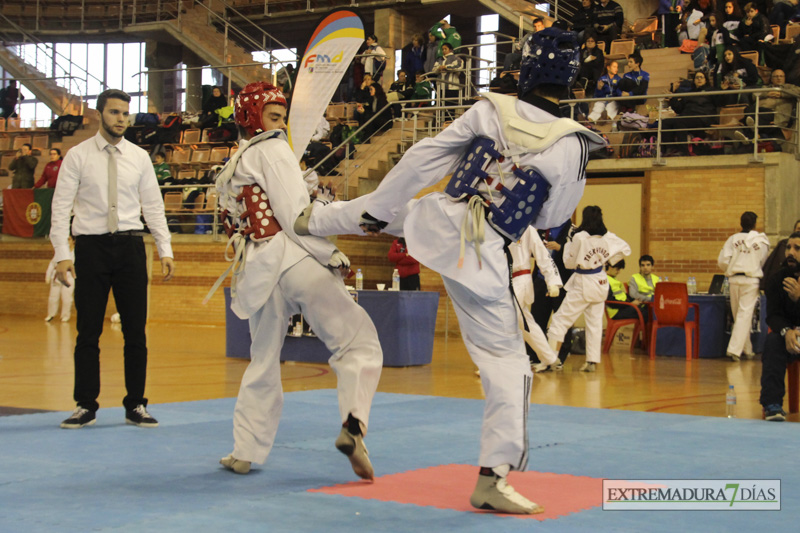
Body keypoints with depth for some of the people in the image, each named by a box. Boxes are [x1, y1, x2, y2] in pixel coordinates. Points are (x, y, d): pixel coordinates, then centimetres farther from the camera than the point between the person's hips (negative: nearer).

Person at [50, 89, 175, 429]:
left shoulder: (139, 157, 8)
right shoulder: (78, 156, 1)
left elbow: (153, 206, 10)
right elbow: (61, 207, -1)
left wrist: (165, 250, 2)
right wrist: (62, 255, -9)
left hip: (130, 247, 2)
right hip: (91, 247, -2)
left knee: (135, 330, 4)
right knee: (88, 331, 1)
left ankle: (136, 406, 14)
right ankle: (85, 406, 12)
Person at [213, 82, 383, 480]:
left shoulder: (229, 172, 24)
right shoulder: (271, 150, 0)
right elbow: (294, 213, -9)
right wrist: (333, 254, -6)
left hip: (259, 271, 8)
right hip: (297, 261, -8)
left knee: (263, 363, 18)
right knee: (357, 341, -9)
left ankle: (244, 451, 21)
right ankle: (352, 427, -27)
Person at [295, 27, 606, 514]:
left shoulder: (490, 111, -6)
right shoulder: (571, 145, -13)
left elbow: (423, 159, 0)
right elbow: (552, 219, -2)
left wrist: (377, 208, 10)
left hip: (435, 219, 3)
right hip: (482, 259, -3)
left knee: (372, 214, 36)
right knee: (507, 362, 4)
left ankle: (311, 219, 65)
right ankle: (493, 478, 1)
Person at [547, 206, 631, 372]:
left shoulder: (579, 237, -19)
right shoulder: (608, 237, -1)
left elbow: (569, 263, -10)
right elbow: (625, 249, 15)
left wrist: (568, 244, 1)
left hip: (582, 285, -6)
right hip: (600, 282, 6)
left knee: (561, 320, -1)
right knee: (595, 322, 11)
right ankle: (592, 362, 11)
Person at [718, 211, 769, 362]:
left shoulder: (733, 239, 2)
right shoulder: (762, 241, -1)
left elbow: (722, 261, -3)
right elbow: (764, 262, 1)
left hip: (735, 280, 2)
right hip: (751, 280, -2)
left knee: (739, 315, 14)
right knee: (745, 314, -2)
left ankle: (747, 349, 23)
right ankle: (734, 349, -13)